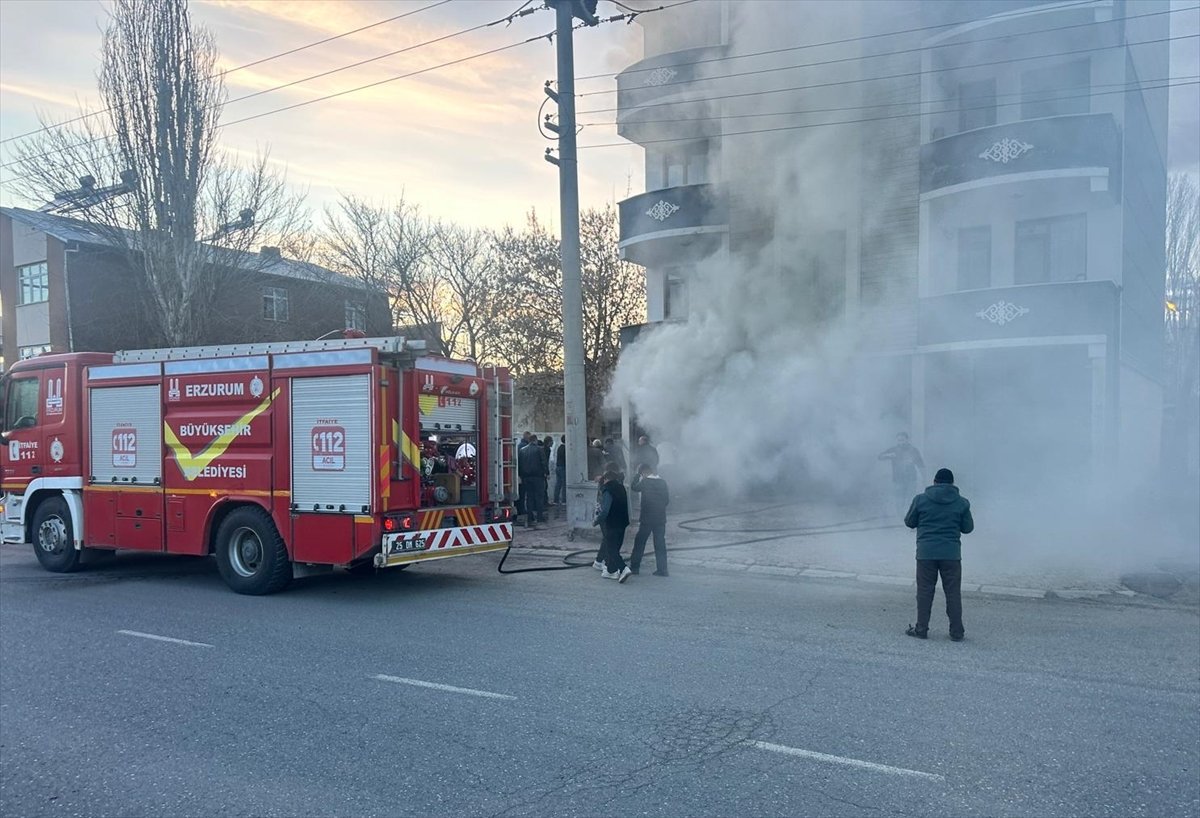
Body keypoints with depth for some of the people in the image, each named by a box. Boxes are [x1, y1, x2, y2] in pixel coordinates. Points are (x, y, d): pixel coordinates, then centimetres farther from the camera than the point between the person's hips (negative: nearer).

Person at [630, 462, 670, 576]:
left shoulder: (645, 482, -11)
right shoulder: (662, 482, 3)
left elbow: (634, 487, 6)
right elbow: (667, 500, 8)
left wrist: (637, 474, 9)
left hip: (647, 519, -4)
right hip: (661, 519, 4)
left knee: (639, 542, 8)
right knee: (660, 544, 7)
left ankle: (634, 567, 12)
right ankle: (662, 569, 6)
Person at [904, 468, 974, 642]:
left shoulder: (920, 500, -2)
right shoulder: (961, 502, 0)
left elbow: (909, 522, 7)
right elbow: (968, 528, 7)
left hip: (926, 552, 0)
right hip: (951, 554, 1)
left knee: (924, 592, 7)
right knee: (953, 593, 8)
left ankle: (921, 629, 12)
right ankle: (956, 632, 12)